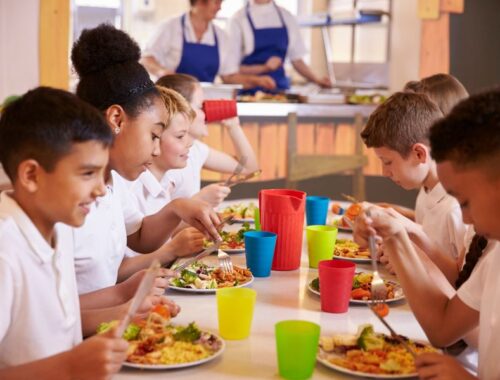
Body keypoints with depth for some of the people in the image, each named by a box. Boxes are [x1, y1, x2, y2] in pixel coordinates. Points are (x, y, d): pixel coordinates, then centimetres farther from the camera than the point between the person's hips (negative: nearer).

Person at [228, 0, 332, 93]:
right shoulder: (239, 19, -4)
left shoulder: (287, 17, 7)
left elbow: (297, 60, 11)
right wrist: (264, 68, -19)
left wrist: (316, 79, -3)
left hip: (281, 89, 3)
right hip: (250, 91, -3)